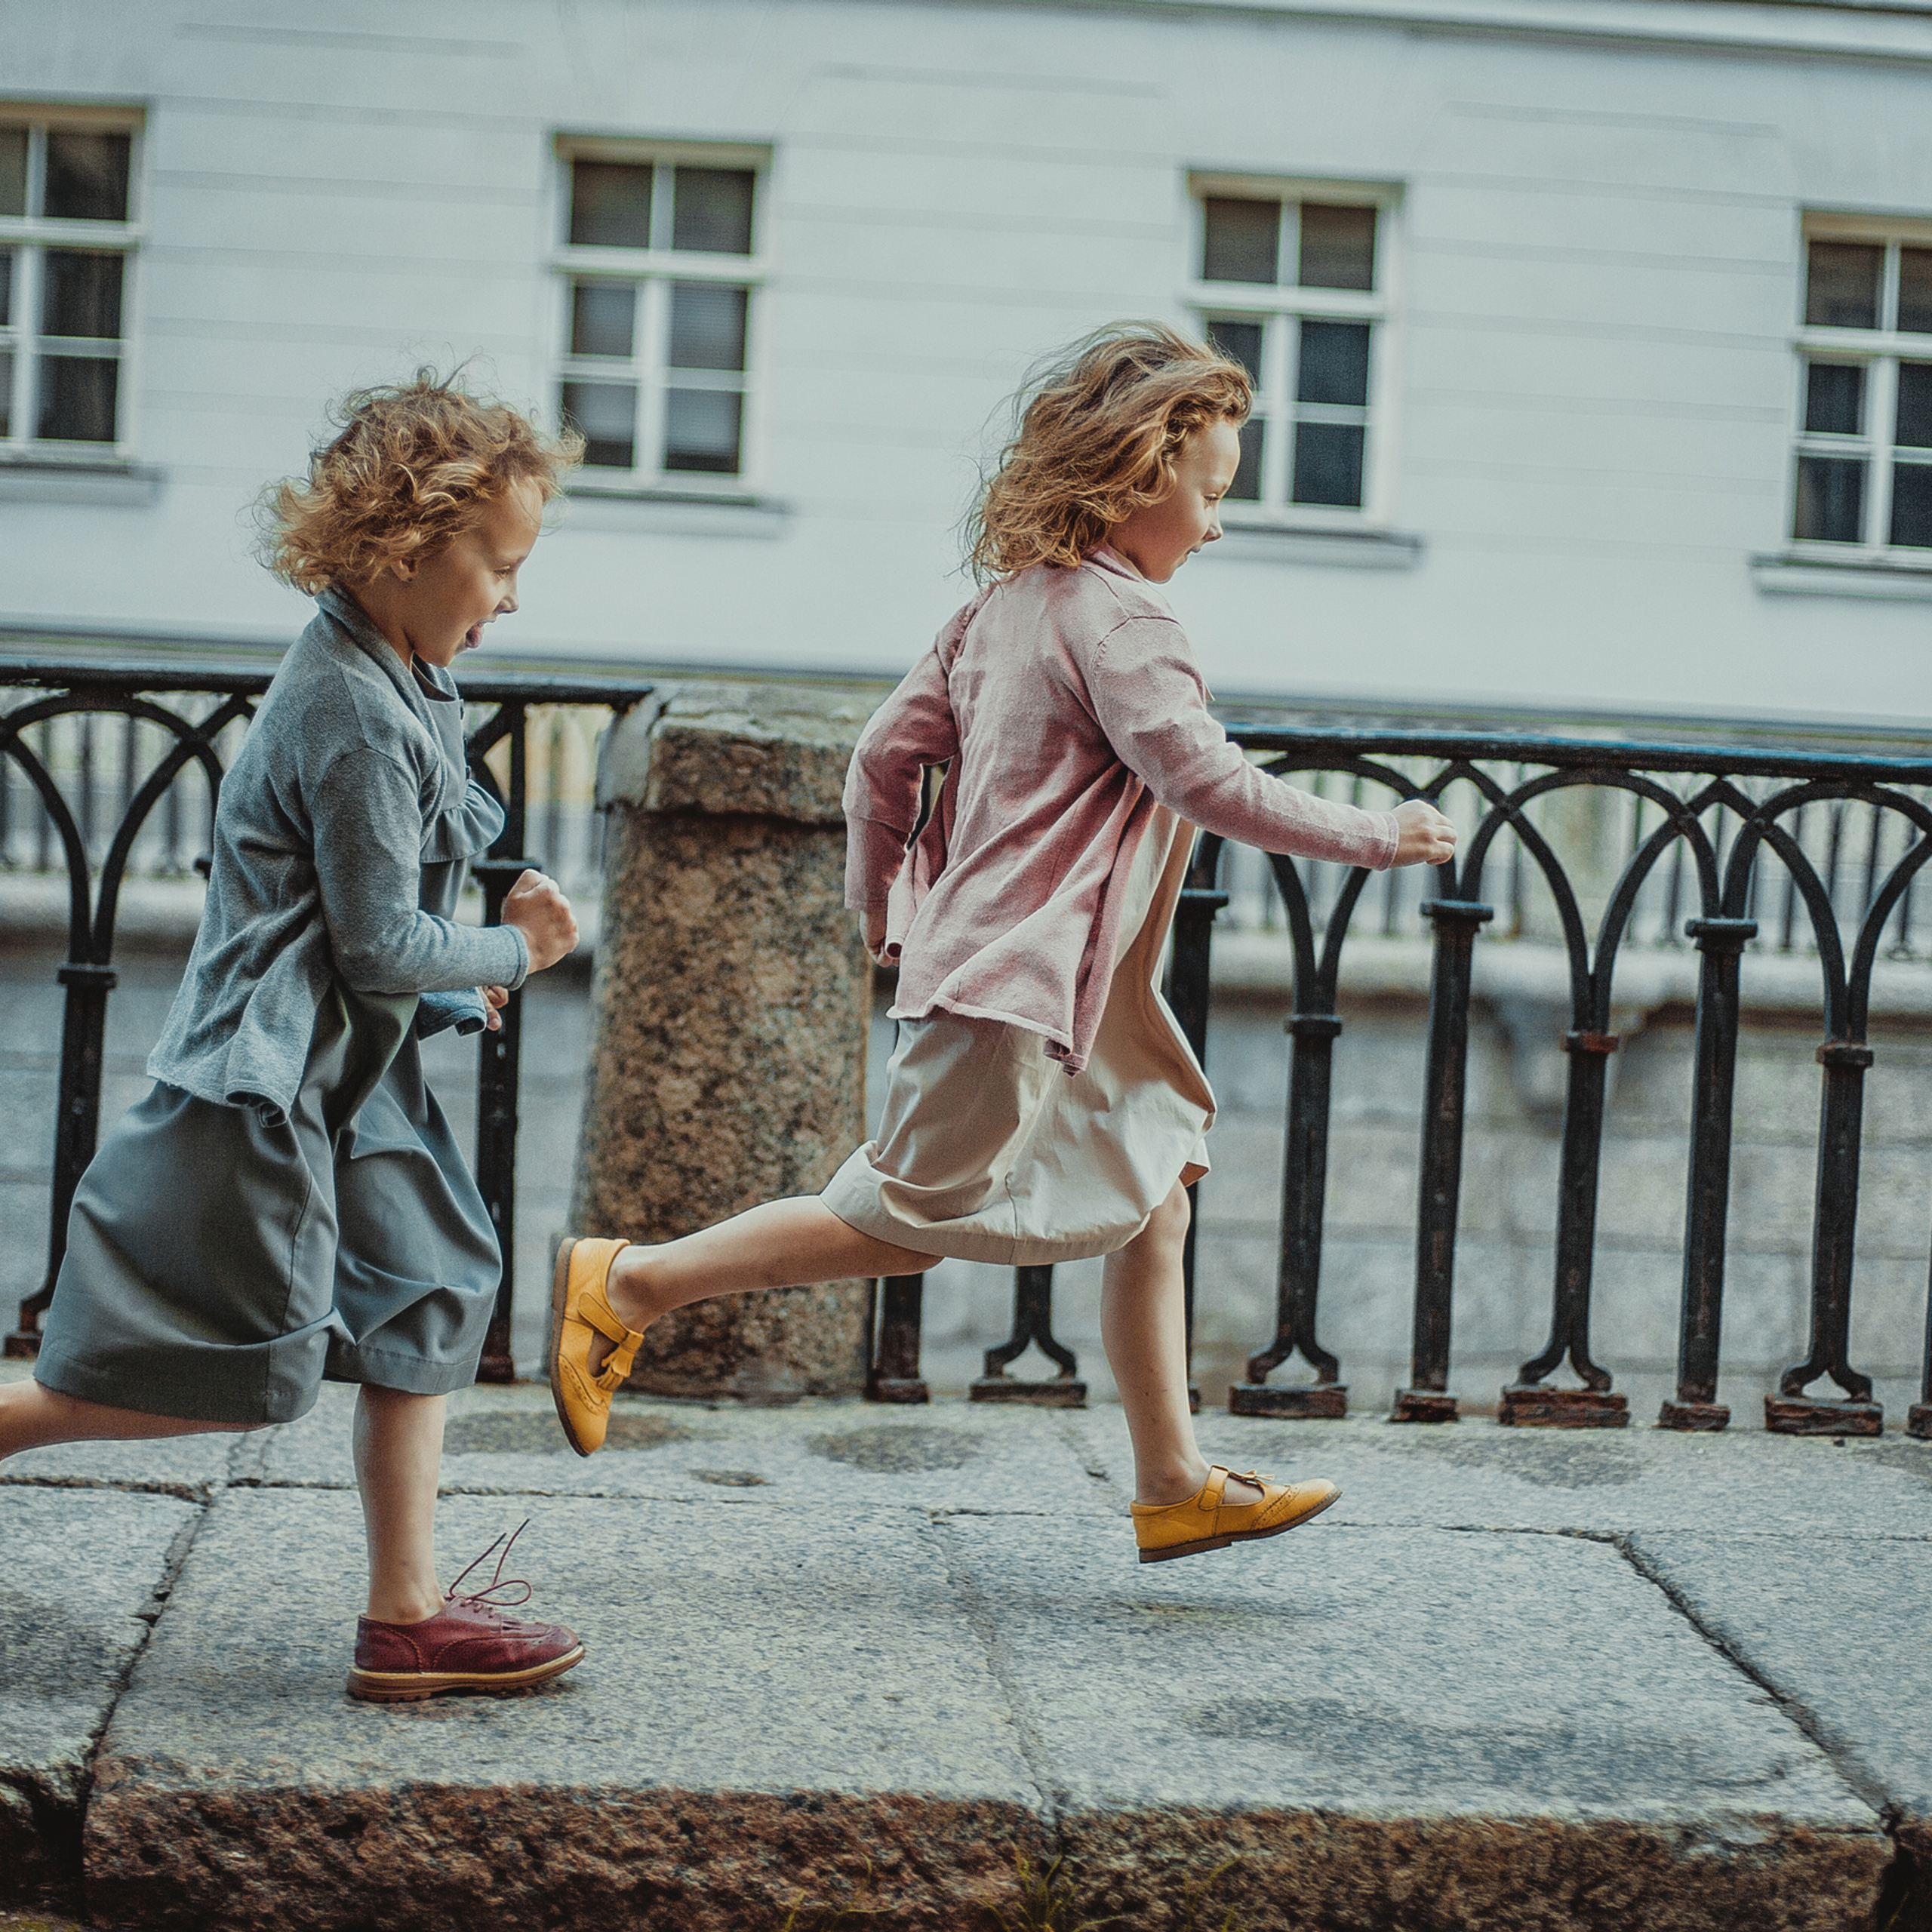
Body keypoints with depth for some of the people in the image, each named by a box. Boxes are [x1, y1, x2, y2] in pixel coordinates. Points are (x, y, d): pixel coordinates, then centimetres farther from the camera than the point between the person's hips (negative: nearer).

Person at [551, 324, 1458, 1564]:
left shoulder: (1012, 602, 11)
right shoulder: (1118, 619, -16)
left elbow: (891, 749, 13)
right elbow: (1206, 780, -21)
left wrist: (879, 899, 25)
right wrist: (1373, 837, -12)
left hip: (1066, 991, 11)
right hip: (1021, 974, -11)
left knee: (1155, 1198, 11)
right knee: (910, 1216, -4)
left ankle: (1176, 1484, 15)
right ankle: (628, 1284, 4)